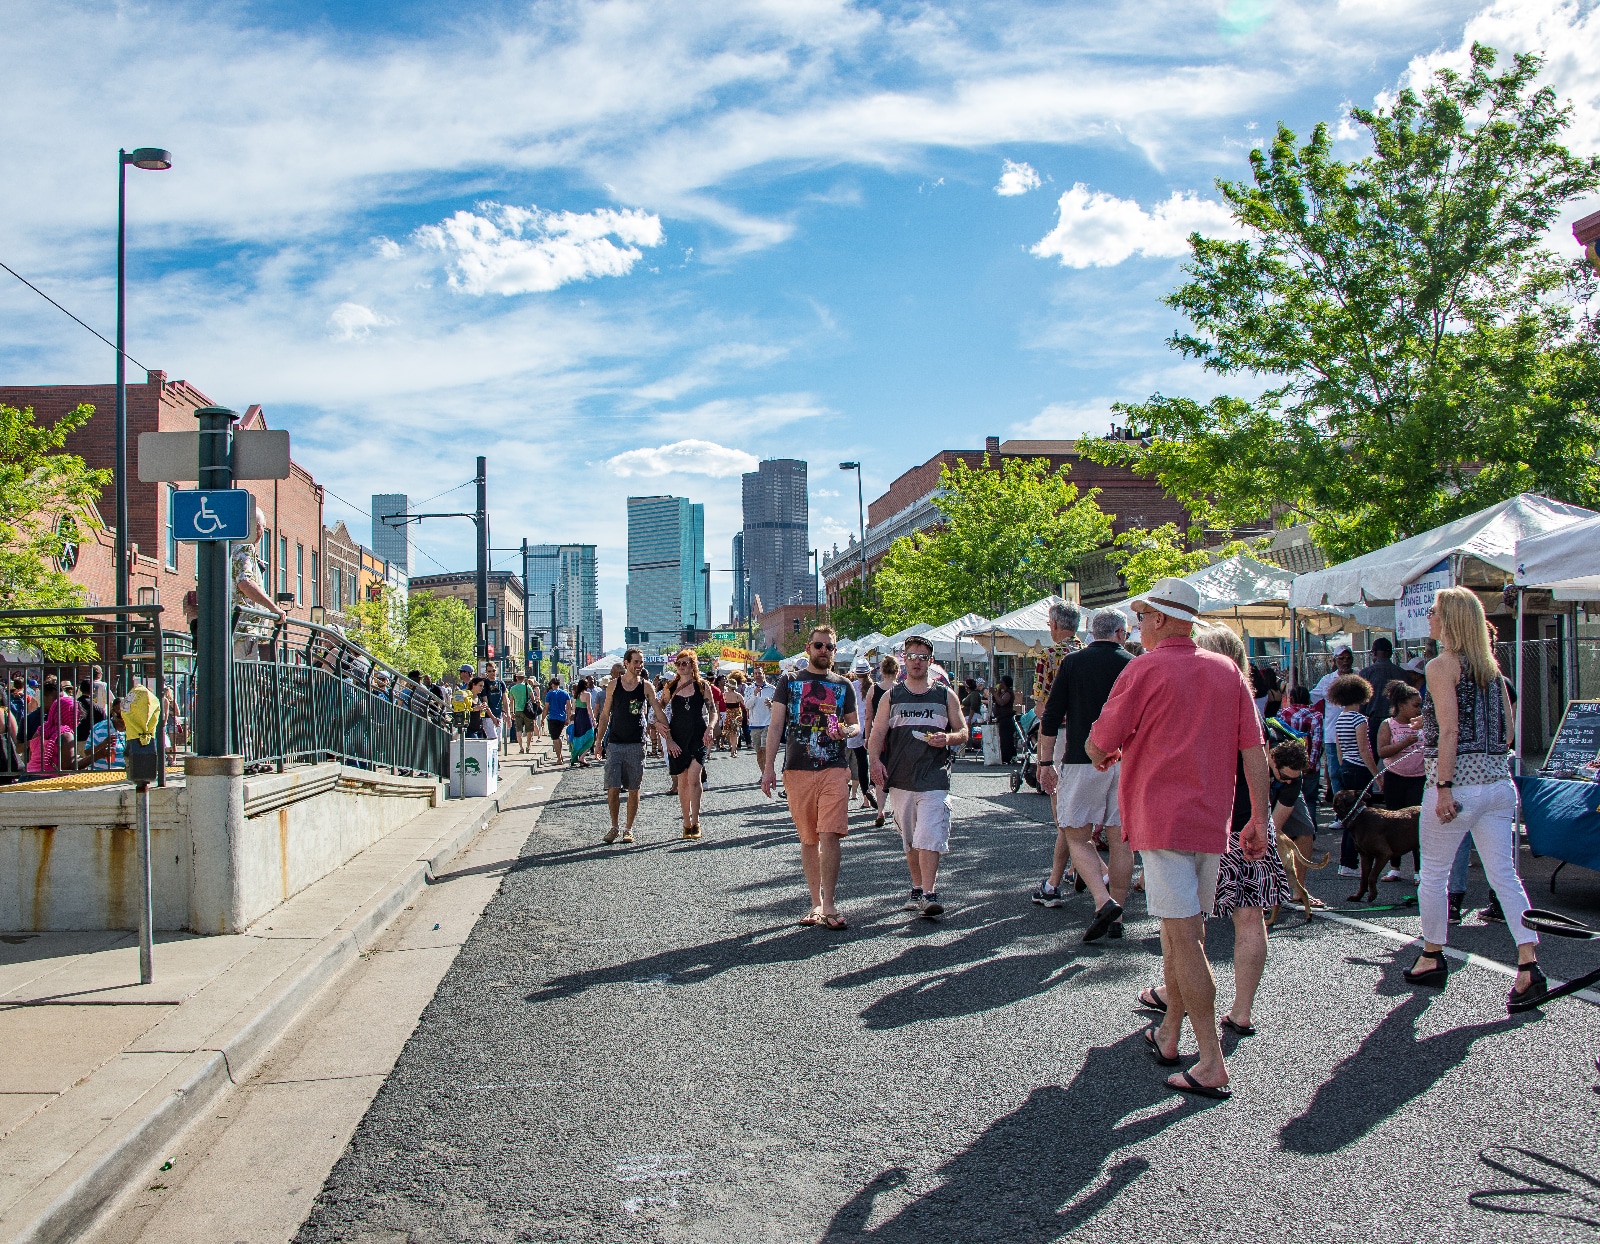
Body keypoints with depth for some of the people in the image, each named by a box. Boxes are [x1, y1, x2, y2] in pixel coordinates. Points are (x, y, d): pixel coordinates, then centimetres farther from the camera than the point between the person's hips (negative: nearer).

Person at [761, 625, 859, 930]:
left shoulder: (843, 686, 12)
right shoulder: (790, 682, 9)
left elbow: (855, 724, 18)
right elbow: (776, 725, 5)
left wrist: (846, 731, -7)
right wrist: (768, 766, -3)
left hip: (834, 769, 0)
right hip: (797, 769, 0)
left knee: (829, 835, -12)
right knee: (808, 839, 7)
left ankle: (829, 907, -8)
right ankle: (816, 903, 16)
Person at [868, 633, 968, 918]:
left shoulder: (945, 695, 10)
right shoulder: (891, 697, 12)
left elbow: (963, 732, 12)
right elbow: (877, 734, 7)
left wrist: (947, 739, -11)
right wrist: (875, 760, -12)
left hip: (934, 779, -2)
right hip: (900, 778, 2)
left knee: (929, 837, -15)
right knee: (910, 841, 11)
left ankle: (929, 895, -16)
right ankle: (917, 890, 23)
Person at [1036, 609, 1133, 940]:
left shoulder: (1073, 663, 2)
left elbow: (1051, 717, 1)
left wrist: (1046, 762, 7)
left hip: (1083, 760, -2)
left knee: (1076, 836, 3)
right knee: (1120, 839, 7)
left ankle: (1103, 901, -16)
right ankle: (1116, 917, 10)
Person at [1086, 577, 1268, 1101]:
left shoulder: (1145, 670, -7)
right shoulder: (1228, 670, 9)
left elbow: (1097, 746, -3)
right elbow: (1254, 750, 6)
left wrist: (1103, 756, 20)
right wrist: (1259, 819, 9)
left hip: (1162, 817, -6)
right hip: (1210, 820, 6)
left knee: (1184, 938, -7)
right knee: (1184, 931, 18)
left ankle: (1212, 1063, -10)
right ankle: (1169, 1033, 30)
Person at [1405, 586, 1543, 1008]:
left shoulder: (1442, 665, -10)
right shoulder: (1491, 667, 12)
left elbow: (1449, 730, -17)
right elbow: (1508, 732, 14)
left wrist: (1444, 787, -18)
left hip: (1458, 779, -7)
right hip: (1499, 781, 7)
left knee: (1433, 873, 9)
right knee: (1504, 874, 4)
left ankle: (1432, 959, 20)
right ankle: (1529, 967, -5)